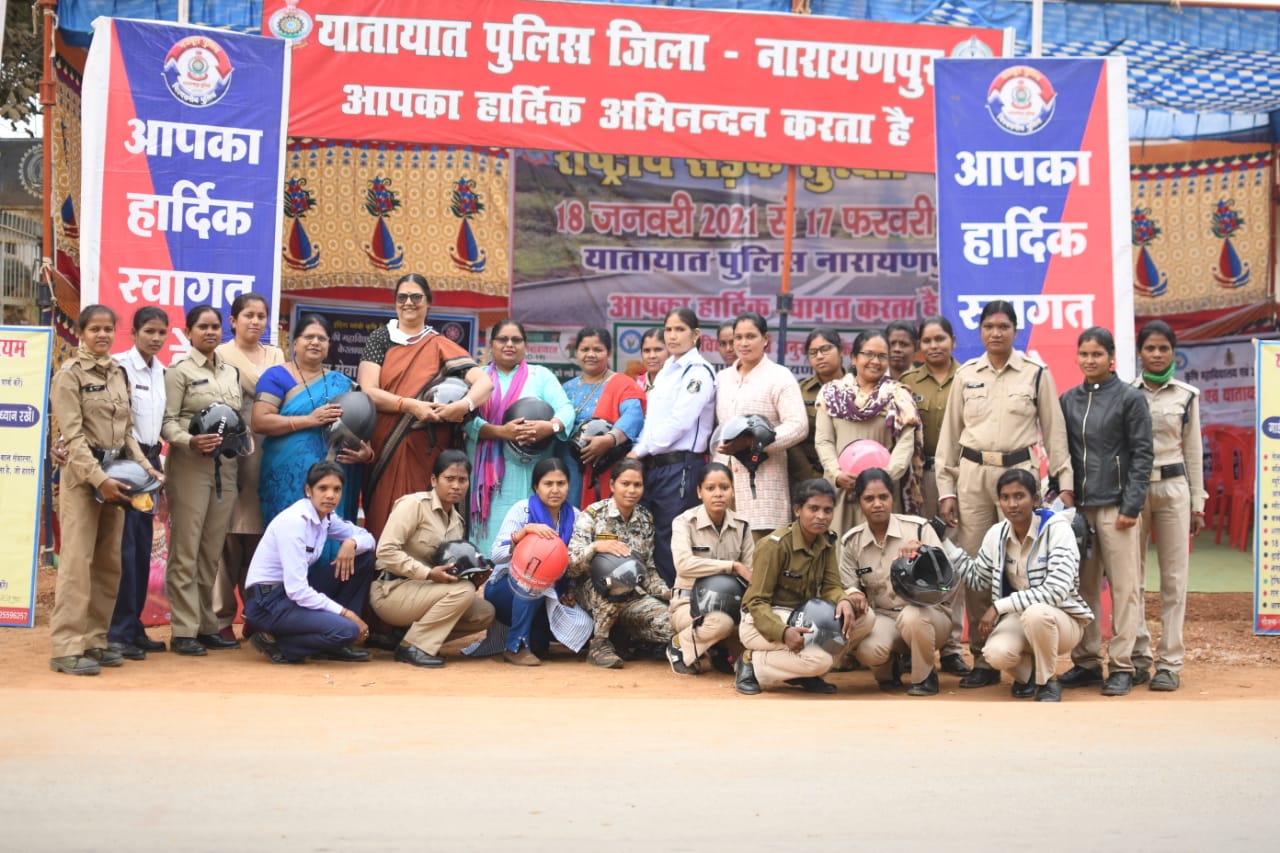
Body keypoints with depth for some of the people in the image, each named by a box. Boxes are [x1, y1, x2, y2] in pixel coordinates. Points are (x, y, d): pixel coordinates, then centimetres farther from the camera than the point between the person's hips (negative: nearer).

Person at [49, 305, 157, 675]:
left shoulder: (118, 374, 14)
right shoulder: (69, 375, -4)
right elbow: (73, 435, -12)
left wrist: (145, 467, 2)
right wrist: (98, 478, -21)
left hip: (115, 473, 6)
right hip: (83, 475, -6)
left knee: (108, 563, 7)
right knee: (77, 561, -9)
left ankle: (94, 640, 14)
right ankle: (66, 648, -7)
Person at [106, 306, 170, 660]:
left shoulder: (163, 372, 11)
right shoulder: (120, 367, -10)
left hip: (150, 459, 7)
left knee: (143, 547, 9)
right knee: (126, 545, -8)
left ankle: (133, 626, 16)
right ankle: (119, 631, -2)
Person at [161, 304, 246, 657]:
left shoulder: (232, 372, 17)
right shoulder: (179, 371, 0)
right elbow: (166, 421, -7)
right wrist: (191, 441, -23)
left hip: (226, 466, 5)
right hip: (190, 465, -5)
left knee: (212, 551, 9)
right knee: (186, 550, -4)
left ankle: (207, 625, 15)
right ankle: (183, 630, -1)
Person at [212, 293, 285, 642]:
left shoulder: (276, 356, 18)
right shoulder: (221, 355, 3)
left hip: (267, 452, 4)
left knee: (260, 535, 4)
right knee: (227, 535, -6)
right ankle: (222, 617, 0)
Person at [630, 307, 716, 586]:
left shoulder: (698, 372, -7)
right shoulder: (666, 371, 19)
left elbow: (680, 422, -15)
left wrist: (641, 449, -9)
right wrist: (639, 451, 3)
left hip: (680, 466, -8)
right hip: (654, 465, 8)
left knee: (670, 543, -5)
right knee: (651, 540, 8)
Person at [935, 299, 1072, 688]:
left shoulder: (1036, 373, 4)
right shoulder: (965, 375, 9)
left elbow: (1054, 431, 6)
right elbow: (949, 434, 10)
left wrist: (1064, 481, 1)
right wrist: (946, 489, 5)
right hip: (972, 474, 2)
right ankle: (983, 659, 8)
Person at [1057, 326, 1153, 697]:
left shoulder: (1130, 398, 0)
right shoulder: (1068, 400, 12)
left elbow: (1142, 454, -3)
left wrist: (1131, 505, -9)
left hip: (1116, 505, -4)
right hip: (1077, 505, 4)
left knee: (1124, 587, -1)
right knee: (1083, 587, 6)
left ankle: (1121, 666, 4)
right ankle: (1085, 662, 15)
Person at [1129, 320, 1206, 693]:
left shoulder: (1186, 396, 6)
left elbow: (1193, 451, 9)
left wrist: (1198, 503, 6)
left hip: (1173, 487, 1)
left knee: (1173, 576, 1)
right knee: (1130, 574, 1)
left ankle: (1170, 661, 7)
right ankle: (1138, 654, 12)